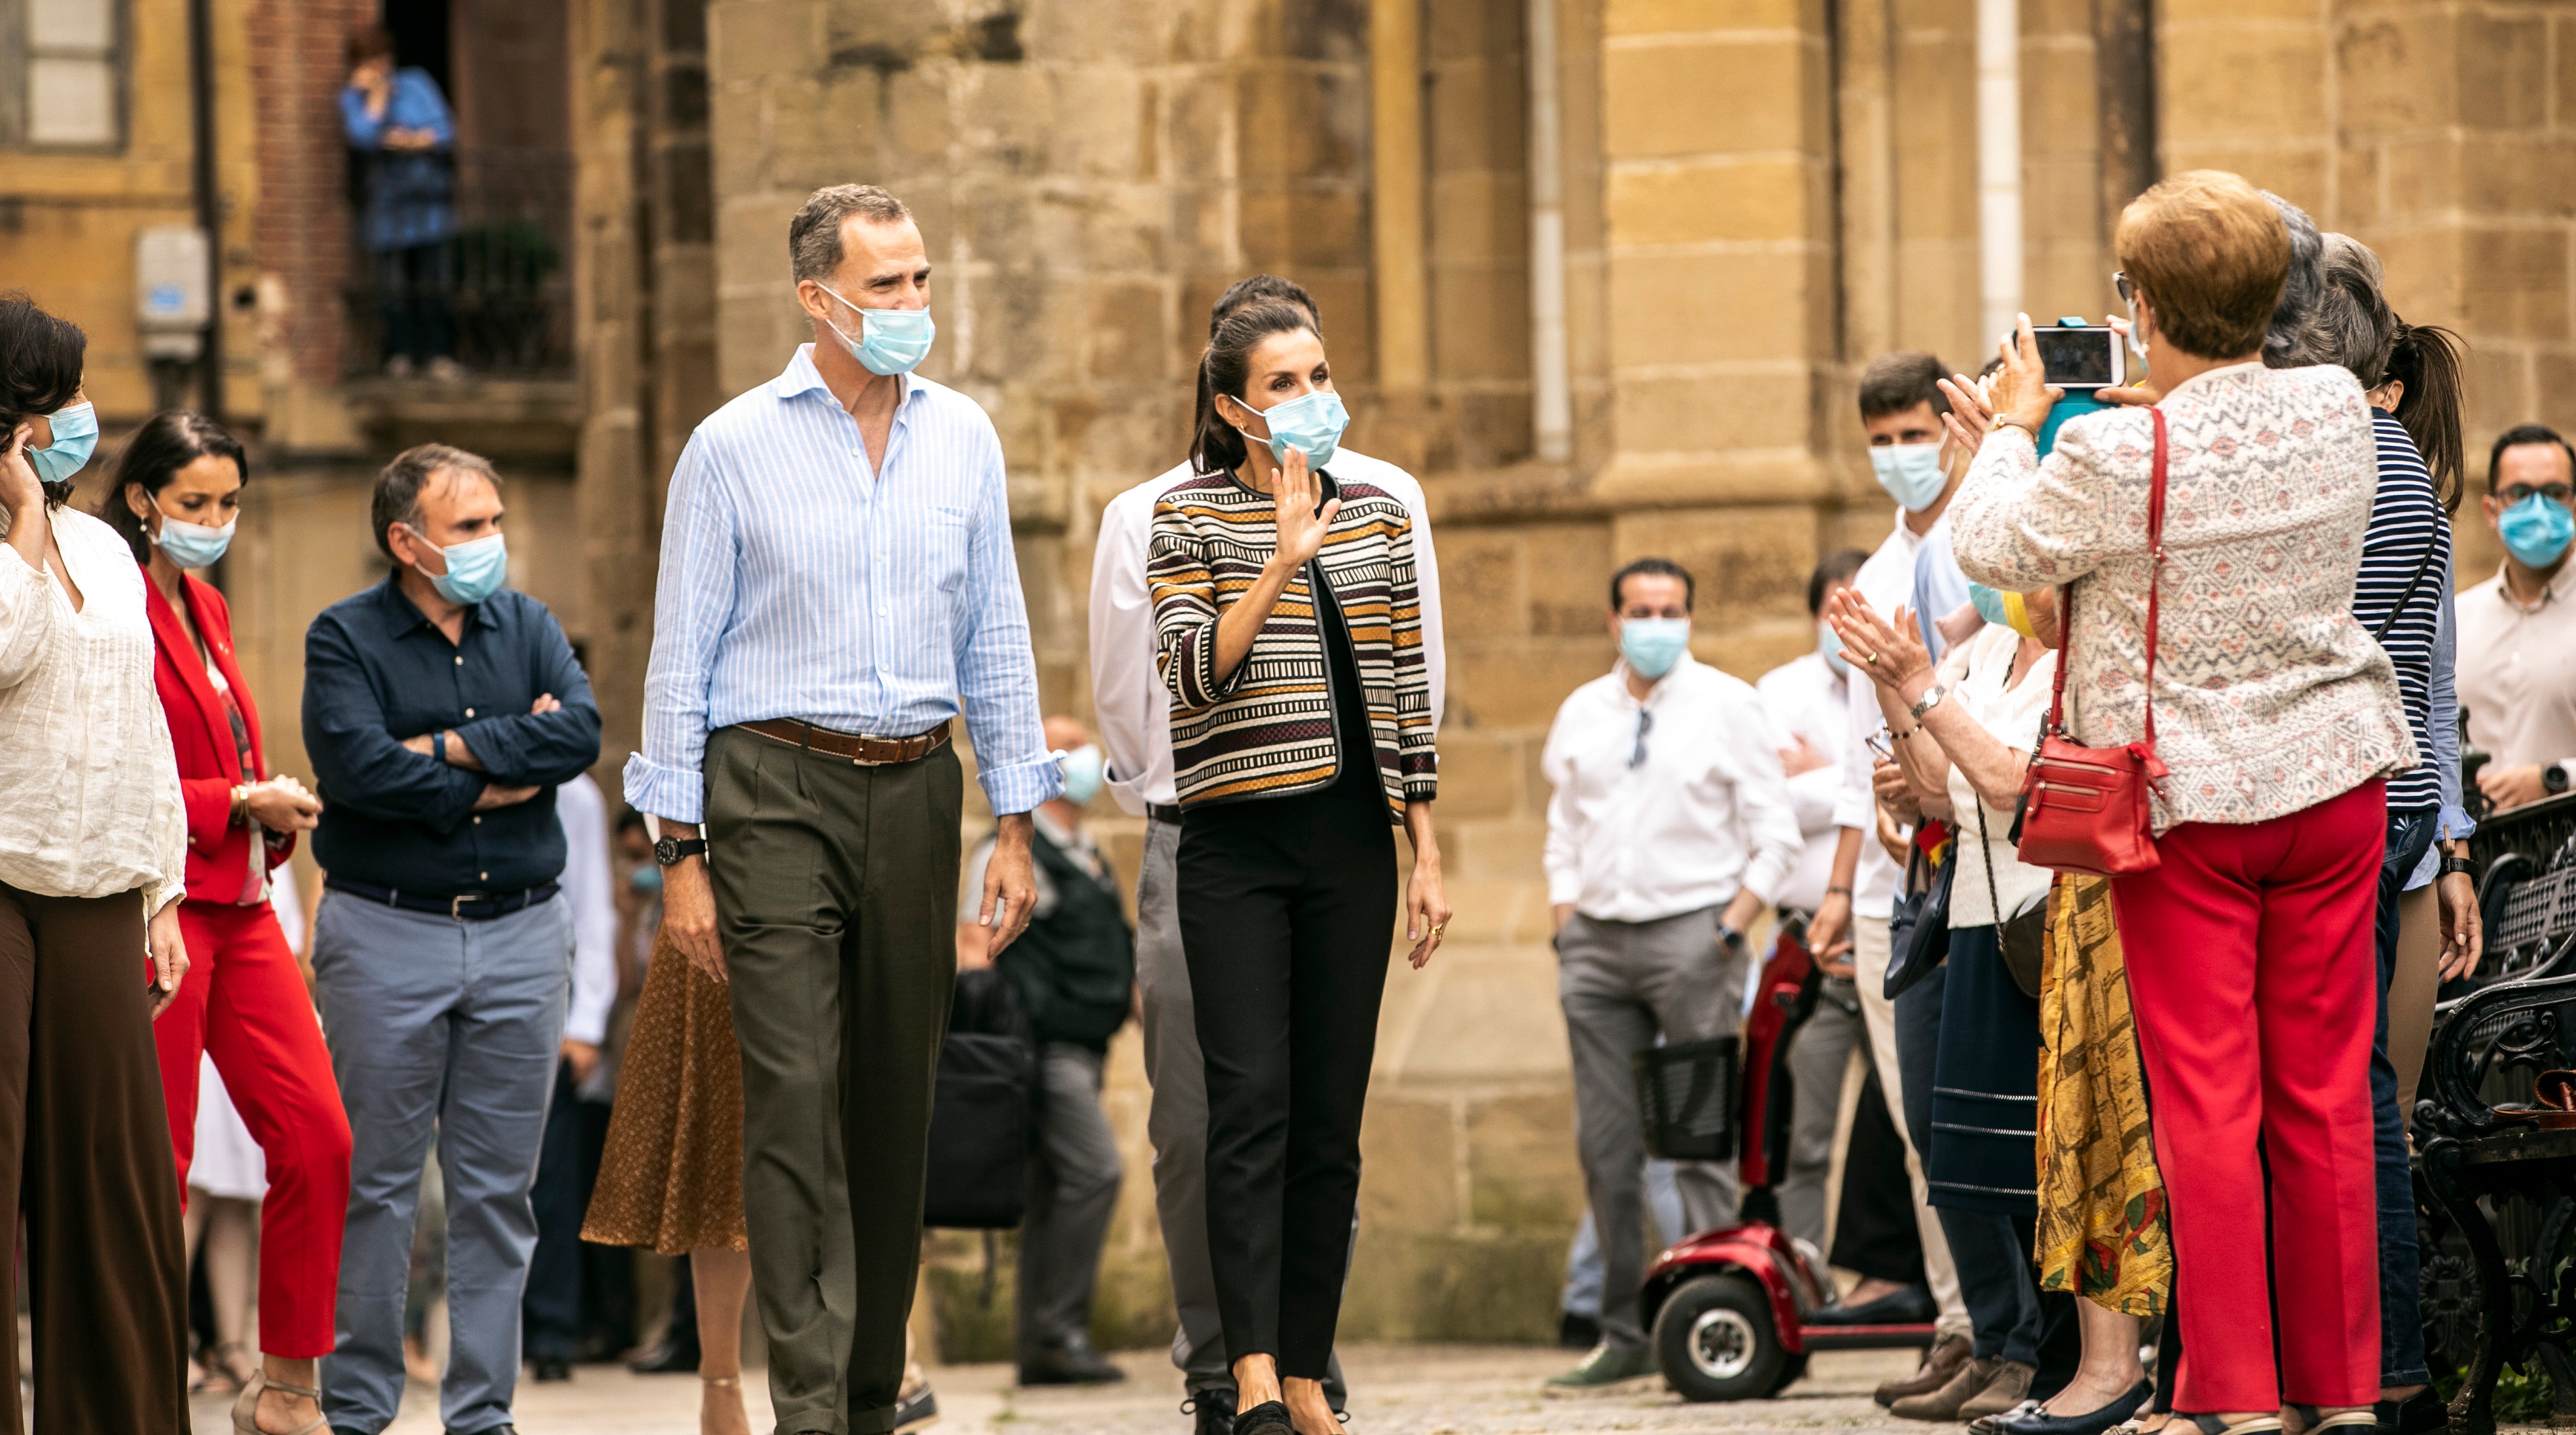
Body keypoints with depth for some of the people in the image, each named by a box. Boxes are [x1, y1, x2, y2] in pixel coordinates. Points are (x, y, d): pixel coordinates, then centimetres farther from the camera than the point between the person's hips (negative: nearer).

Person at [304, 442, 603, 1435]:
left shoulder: (529, 627, 11)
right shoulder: (346, 638, -2)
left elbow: (579, 733, -7)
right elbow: (356, 765, -18)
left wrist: (448, 747, -12)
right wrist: (492, 785, -9)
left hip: (522, 932, 4)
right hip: (385, 932, -4)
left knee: (499, 1187, 5)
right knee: (375, 1181, -1)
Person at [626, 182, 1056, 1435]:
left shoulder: (962, 438, 9)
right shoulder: (733, 449, -2)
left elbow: (995, 638, 14)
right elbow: (681, 659, 0)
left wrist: (1015, 825, 10)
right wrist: (681, 855, -4)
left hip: (915, 782, 4)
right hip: (777, 784, -4)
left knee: (898, 1096, 7)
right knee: (795, 1095, -11)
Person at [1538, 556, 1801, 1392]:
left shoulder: (1727, 706, 2)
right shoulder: (1582, 714, 15)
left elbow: (1775, 835, 0)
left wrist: (1734, 925, -9)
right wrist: (1565, 922, 8)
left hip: (1691, 934, -5)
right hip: (1597, 939, 5)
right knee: (1605, 1143, 3)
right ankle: (1624, 1334, 8)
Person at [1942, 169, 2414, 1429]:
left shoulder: (2116, 458, -21)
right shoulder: (2338, 411, -5)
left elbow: (1990, 548, -5)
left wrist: (2015, 429, 12)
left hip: (2187, 799, -4)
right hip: (2334, 776, 4)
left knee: (2207, 1098, 1)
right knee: (2325, 1090, 10)